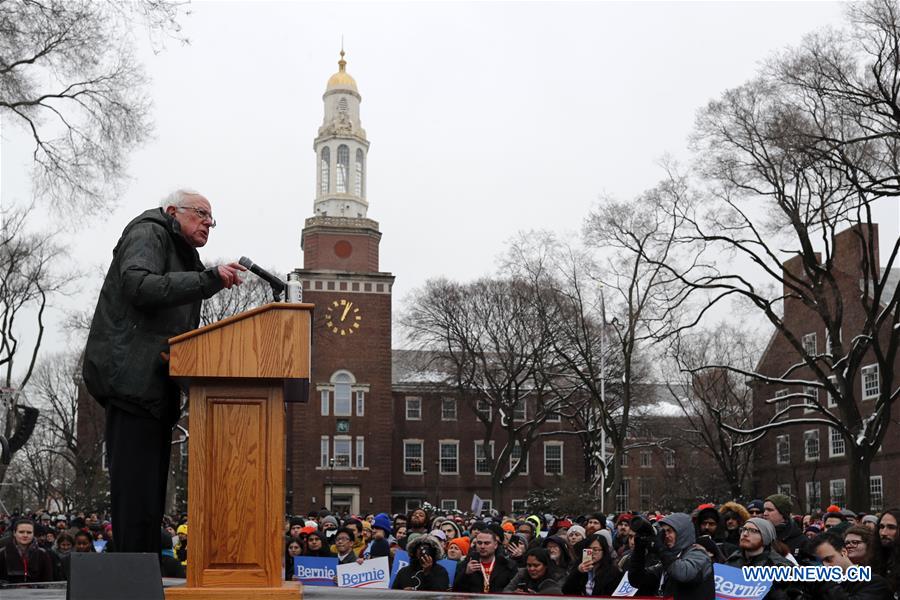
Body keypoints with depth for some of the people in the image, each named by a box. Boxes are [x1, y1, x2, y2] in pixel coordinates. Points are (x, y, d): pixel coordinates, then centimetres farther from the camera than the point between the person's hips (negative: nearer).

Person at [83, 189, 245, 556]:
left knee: (151, 497, 8)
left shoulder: (183, 257, 29)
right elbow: (140, 285, -20)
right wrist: (208, 280, -22)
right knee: (135, 491, -12)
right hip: (133, 378, -10)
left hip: (156, 388, 10)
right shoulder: (148, 233, 1)